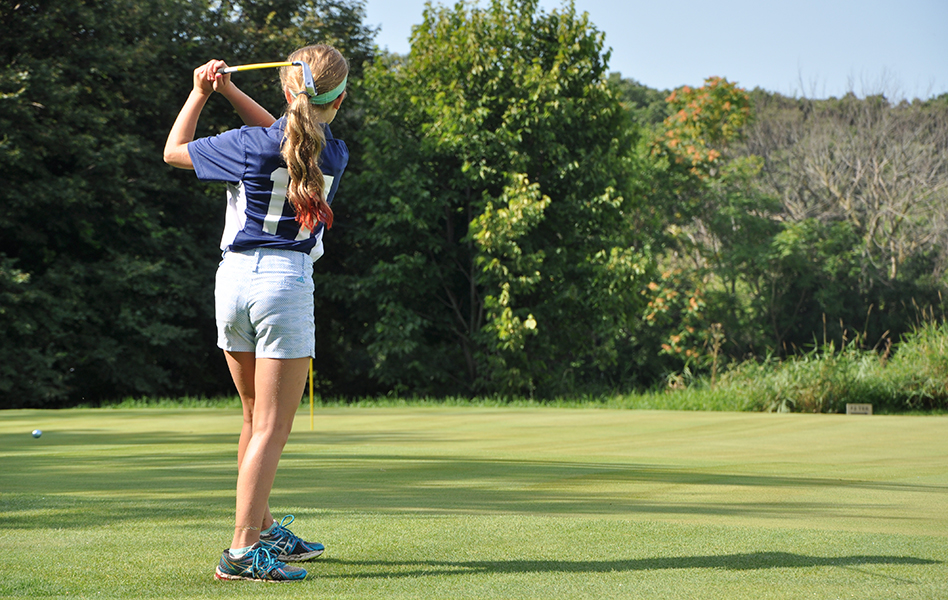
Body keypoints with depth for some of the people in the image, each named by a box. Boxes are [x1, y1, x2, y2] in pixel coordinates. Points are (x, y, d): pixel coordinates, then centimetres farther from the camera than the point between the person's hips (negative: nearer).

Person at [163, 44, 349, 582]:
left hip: (234, 276, 4)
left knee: (256, 418, 18)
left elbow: (174, 151, 11)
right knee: (273, 426, -4)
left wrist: (201, 93, 18)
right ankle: (242, 550, -11)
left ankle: (264, 528, 30)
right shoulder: (335, 153, 0)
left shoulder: (250, 146, -3)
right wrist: (230, 91, 12)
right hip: (285, 280, -4)